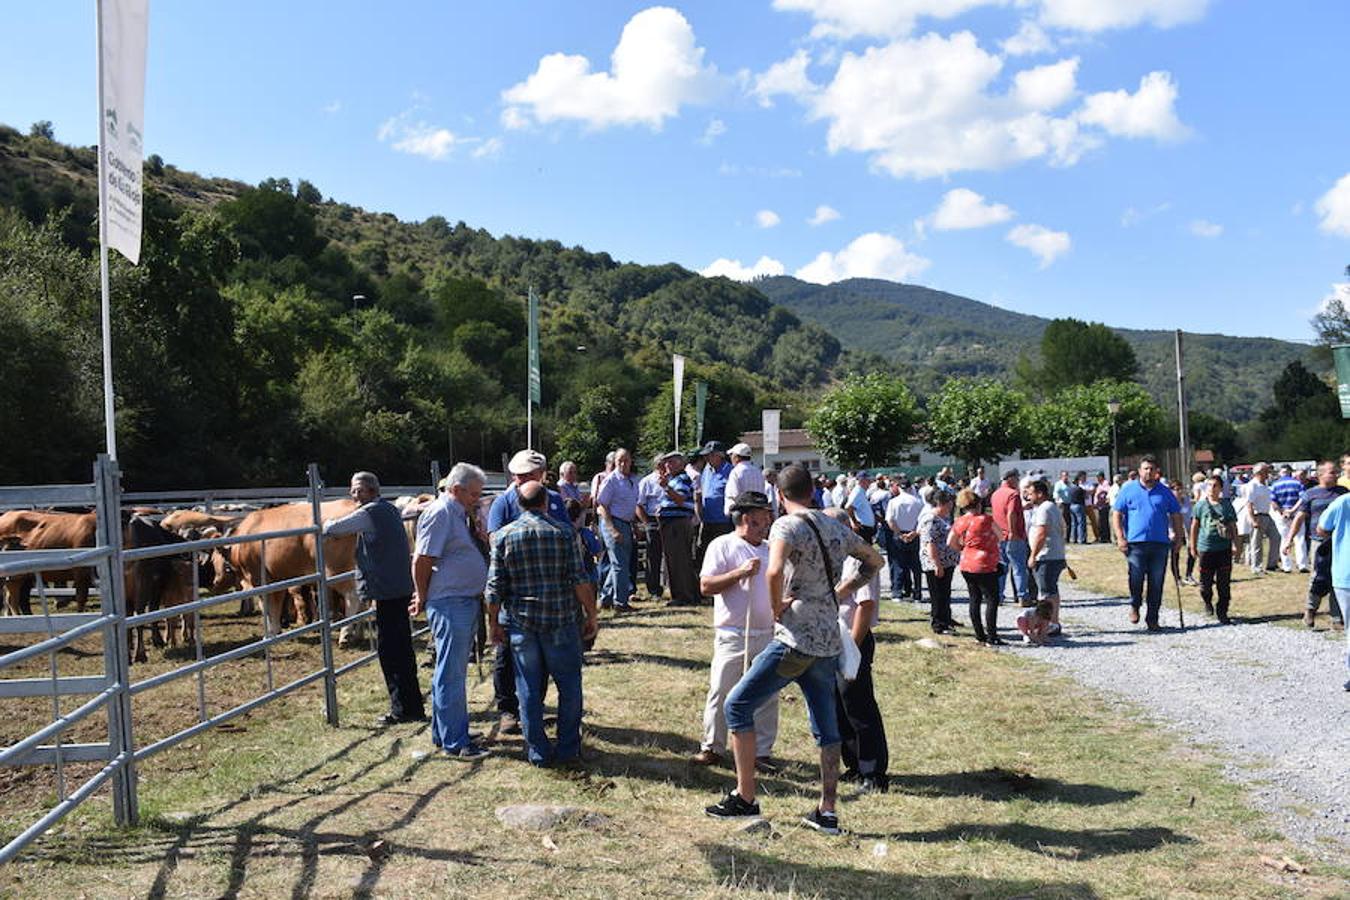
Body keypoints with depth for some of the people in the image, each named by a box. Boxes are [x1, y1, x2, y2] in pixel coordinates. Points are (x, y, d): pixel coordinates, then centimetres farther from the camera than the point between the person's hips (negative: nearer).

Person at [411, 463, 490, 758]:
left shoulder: (459, 513, 16)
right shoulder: (440, 513, -14)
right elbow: (421, 561, -16)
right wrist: (423, 600, -8)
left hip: (467, 601, 10)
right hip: (450, 604, -10)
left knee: (452, 673, 17)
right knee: (450, 675, -4)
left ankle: (443, 733, 27)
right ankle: (454, 742, 1)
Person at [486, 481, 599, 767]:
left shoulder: (504, 536, 0)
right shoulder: (561, 533, -4)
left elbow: (495, 588, -1)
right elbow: (579, 581, -8)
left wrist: (494, 624, 9)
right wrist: (591, 615, 1)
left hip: (521, 622, 2)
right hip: (561, 620, -1)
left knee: (529, 689, 10)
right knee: (568, 685, 10)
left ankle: (538, 752, 14)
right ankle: (568, 749, 14)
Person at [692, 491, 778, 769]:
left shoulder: (771, 549, 14)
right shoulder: (722, 546, -4)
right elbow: (706, 585, -13)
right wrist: (739, 573, -23)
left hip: (768, 635, 5)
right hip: (732, 636, -5)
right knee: (721, 693, -1)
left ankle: (761, 751, 18)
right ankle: (712, 747, 13)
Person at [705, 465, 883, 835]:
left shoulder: (787, 525, -9)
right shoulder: (836, 528, 13)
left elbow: (774, 572, -28)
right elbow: (874, 560, 27)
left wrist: (777, 608, -11)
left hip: (795, 641, -7)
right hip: (829, 642, 7)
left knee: (738, 705, 4)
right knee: (826, 726, 14)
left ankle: (745, 797, 5)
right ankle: (827, 812, 15)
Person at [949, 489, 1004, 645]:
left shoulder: (959, 522, 2)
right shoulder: (986, 519, -14)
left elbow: (950, 543, 10)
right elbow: (1001, 537, 1)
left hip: (966, 566, 6)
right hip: (985, 567, -6)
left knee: (975, 600, 13)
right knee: (992, 600, 0)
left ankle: (980, 635, 18)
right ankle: (991, 637, -4)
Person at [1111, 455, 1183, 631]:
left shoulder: (1165, 492, 12)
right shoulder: (1128, 489, 5)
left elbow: (1176, 515, 17)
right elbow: (1116, 514, 4)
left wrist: (1177, 536, 7)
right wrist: (1120, 537, -5)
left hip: (1160, 544, 2)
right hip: (1135, 543, -2)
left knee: (1156, 583, 3)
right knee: (1136, 578, -7)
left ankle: (1152, 619, 12)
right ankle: (1134, 606, 21)